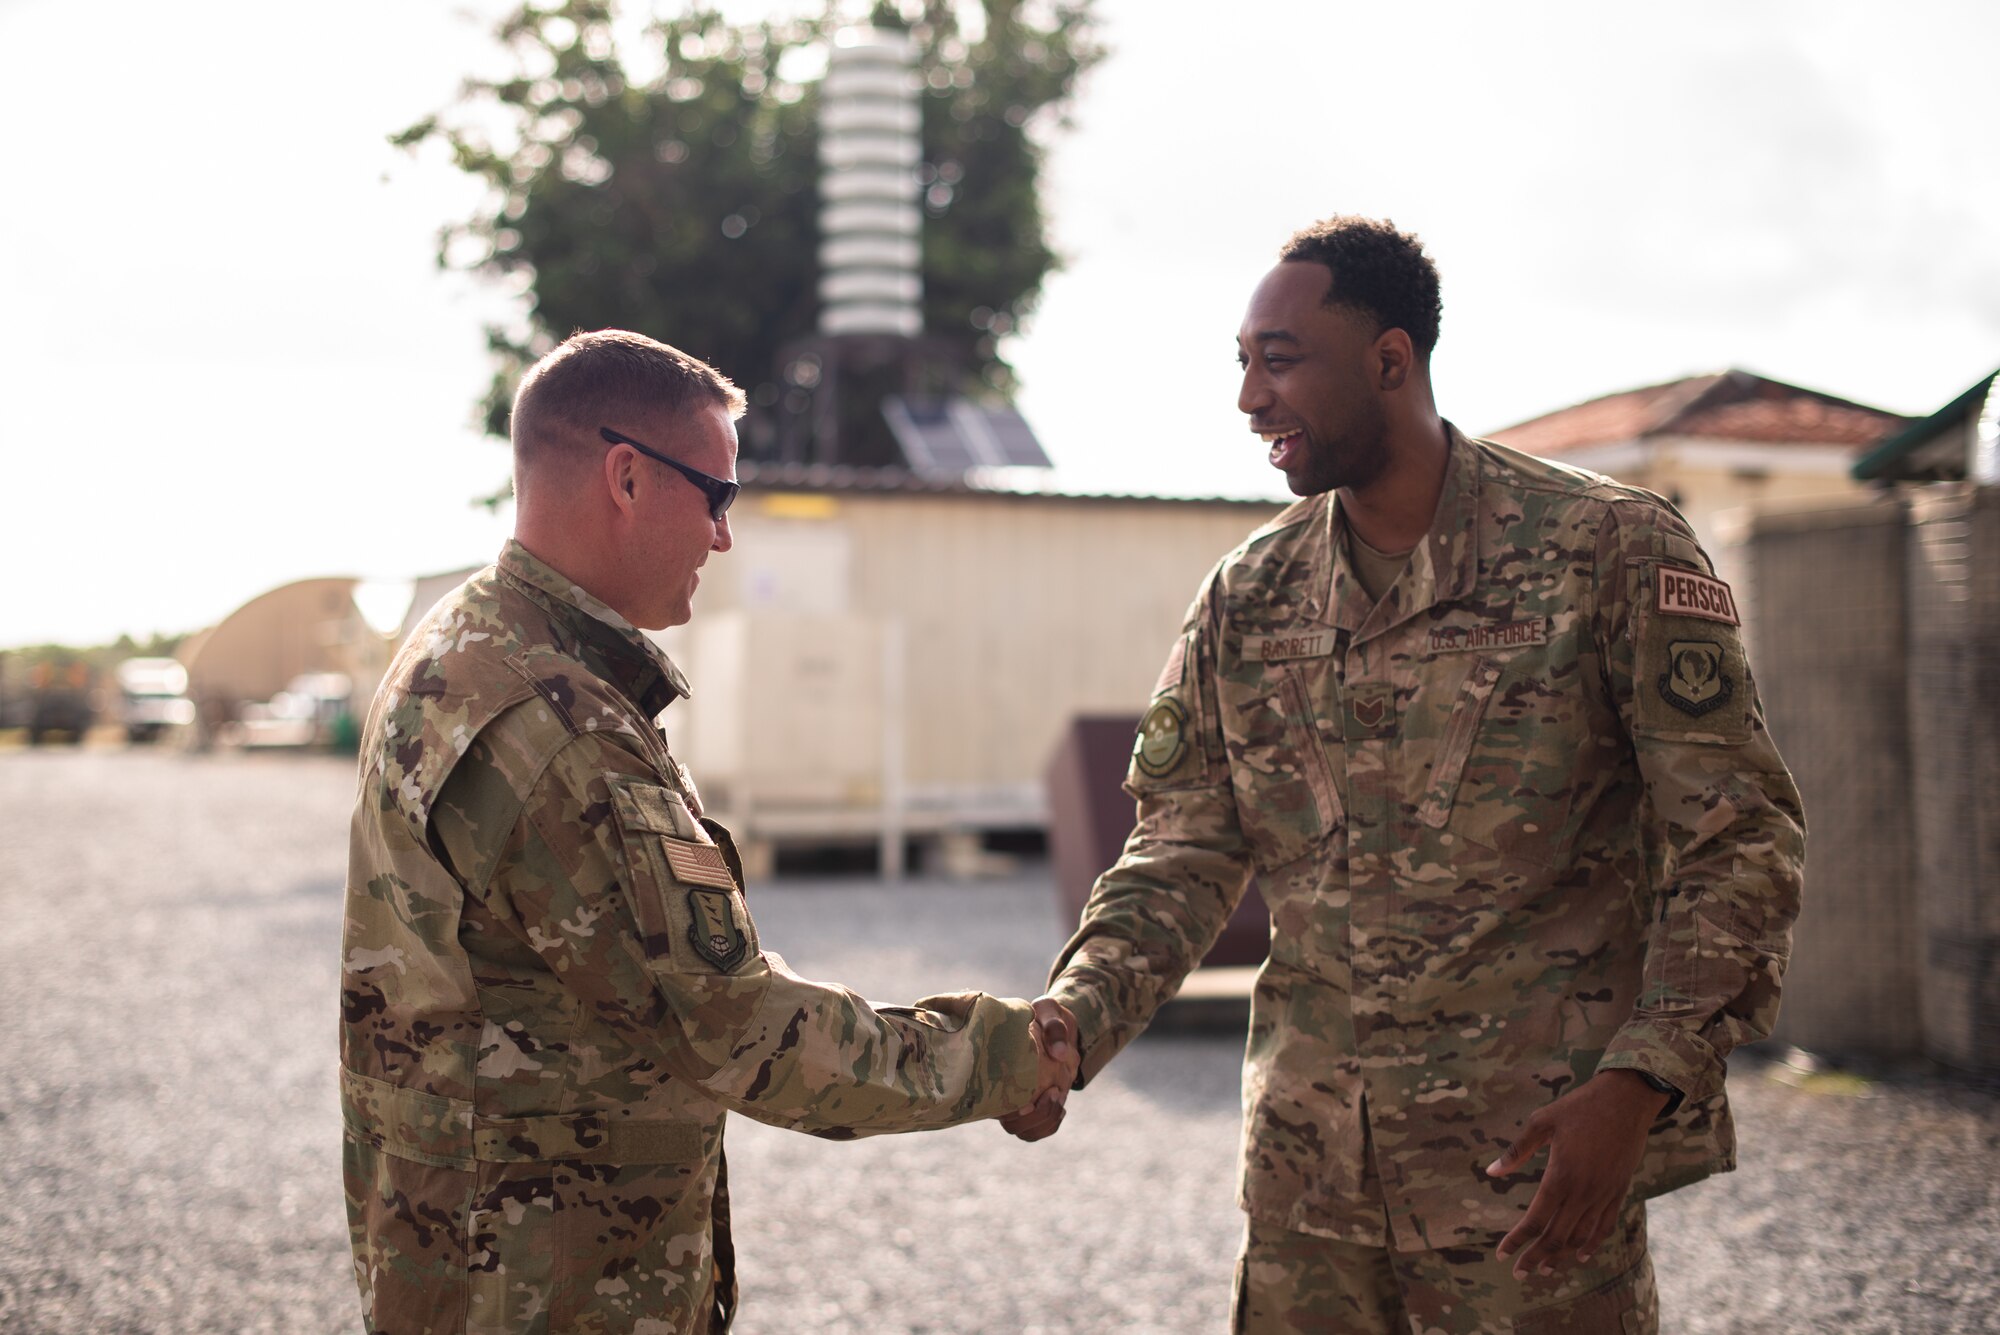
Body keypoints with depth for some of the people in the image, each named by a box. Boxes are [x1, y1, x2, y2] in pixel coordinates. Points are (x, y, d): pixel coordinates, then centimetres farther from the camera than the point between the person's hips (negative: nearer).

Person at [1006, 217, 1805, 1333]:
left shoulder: (1611, 551, -7)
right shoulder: (1245, 600, 6)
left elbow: (1736, 837, -7)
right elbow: (1185, 856, 8)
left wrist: (1640, 1086, -18)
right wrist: (1068, 1027, -11)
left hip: (1540, 1164, -4)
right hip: (1307, 1168, 4)